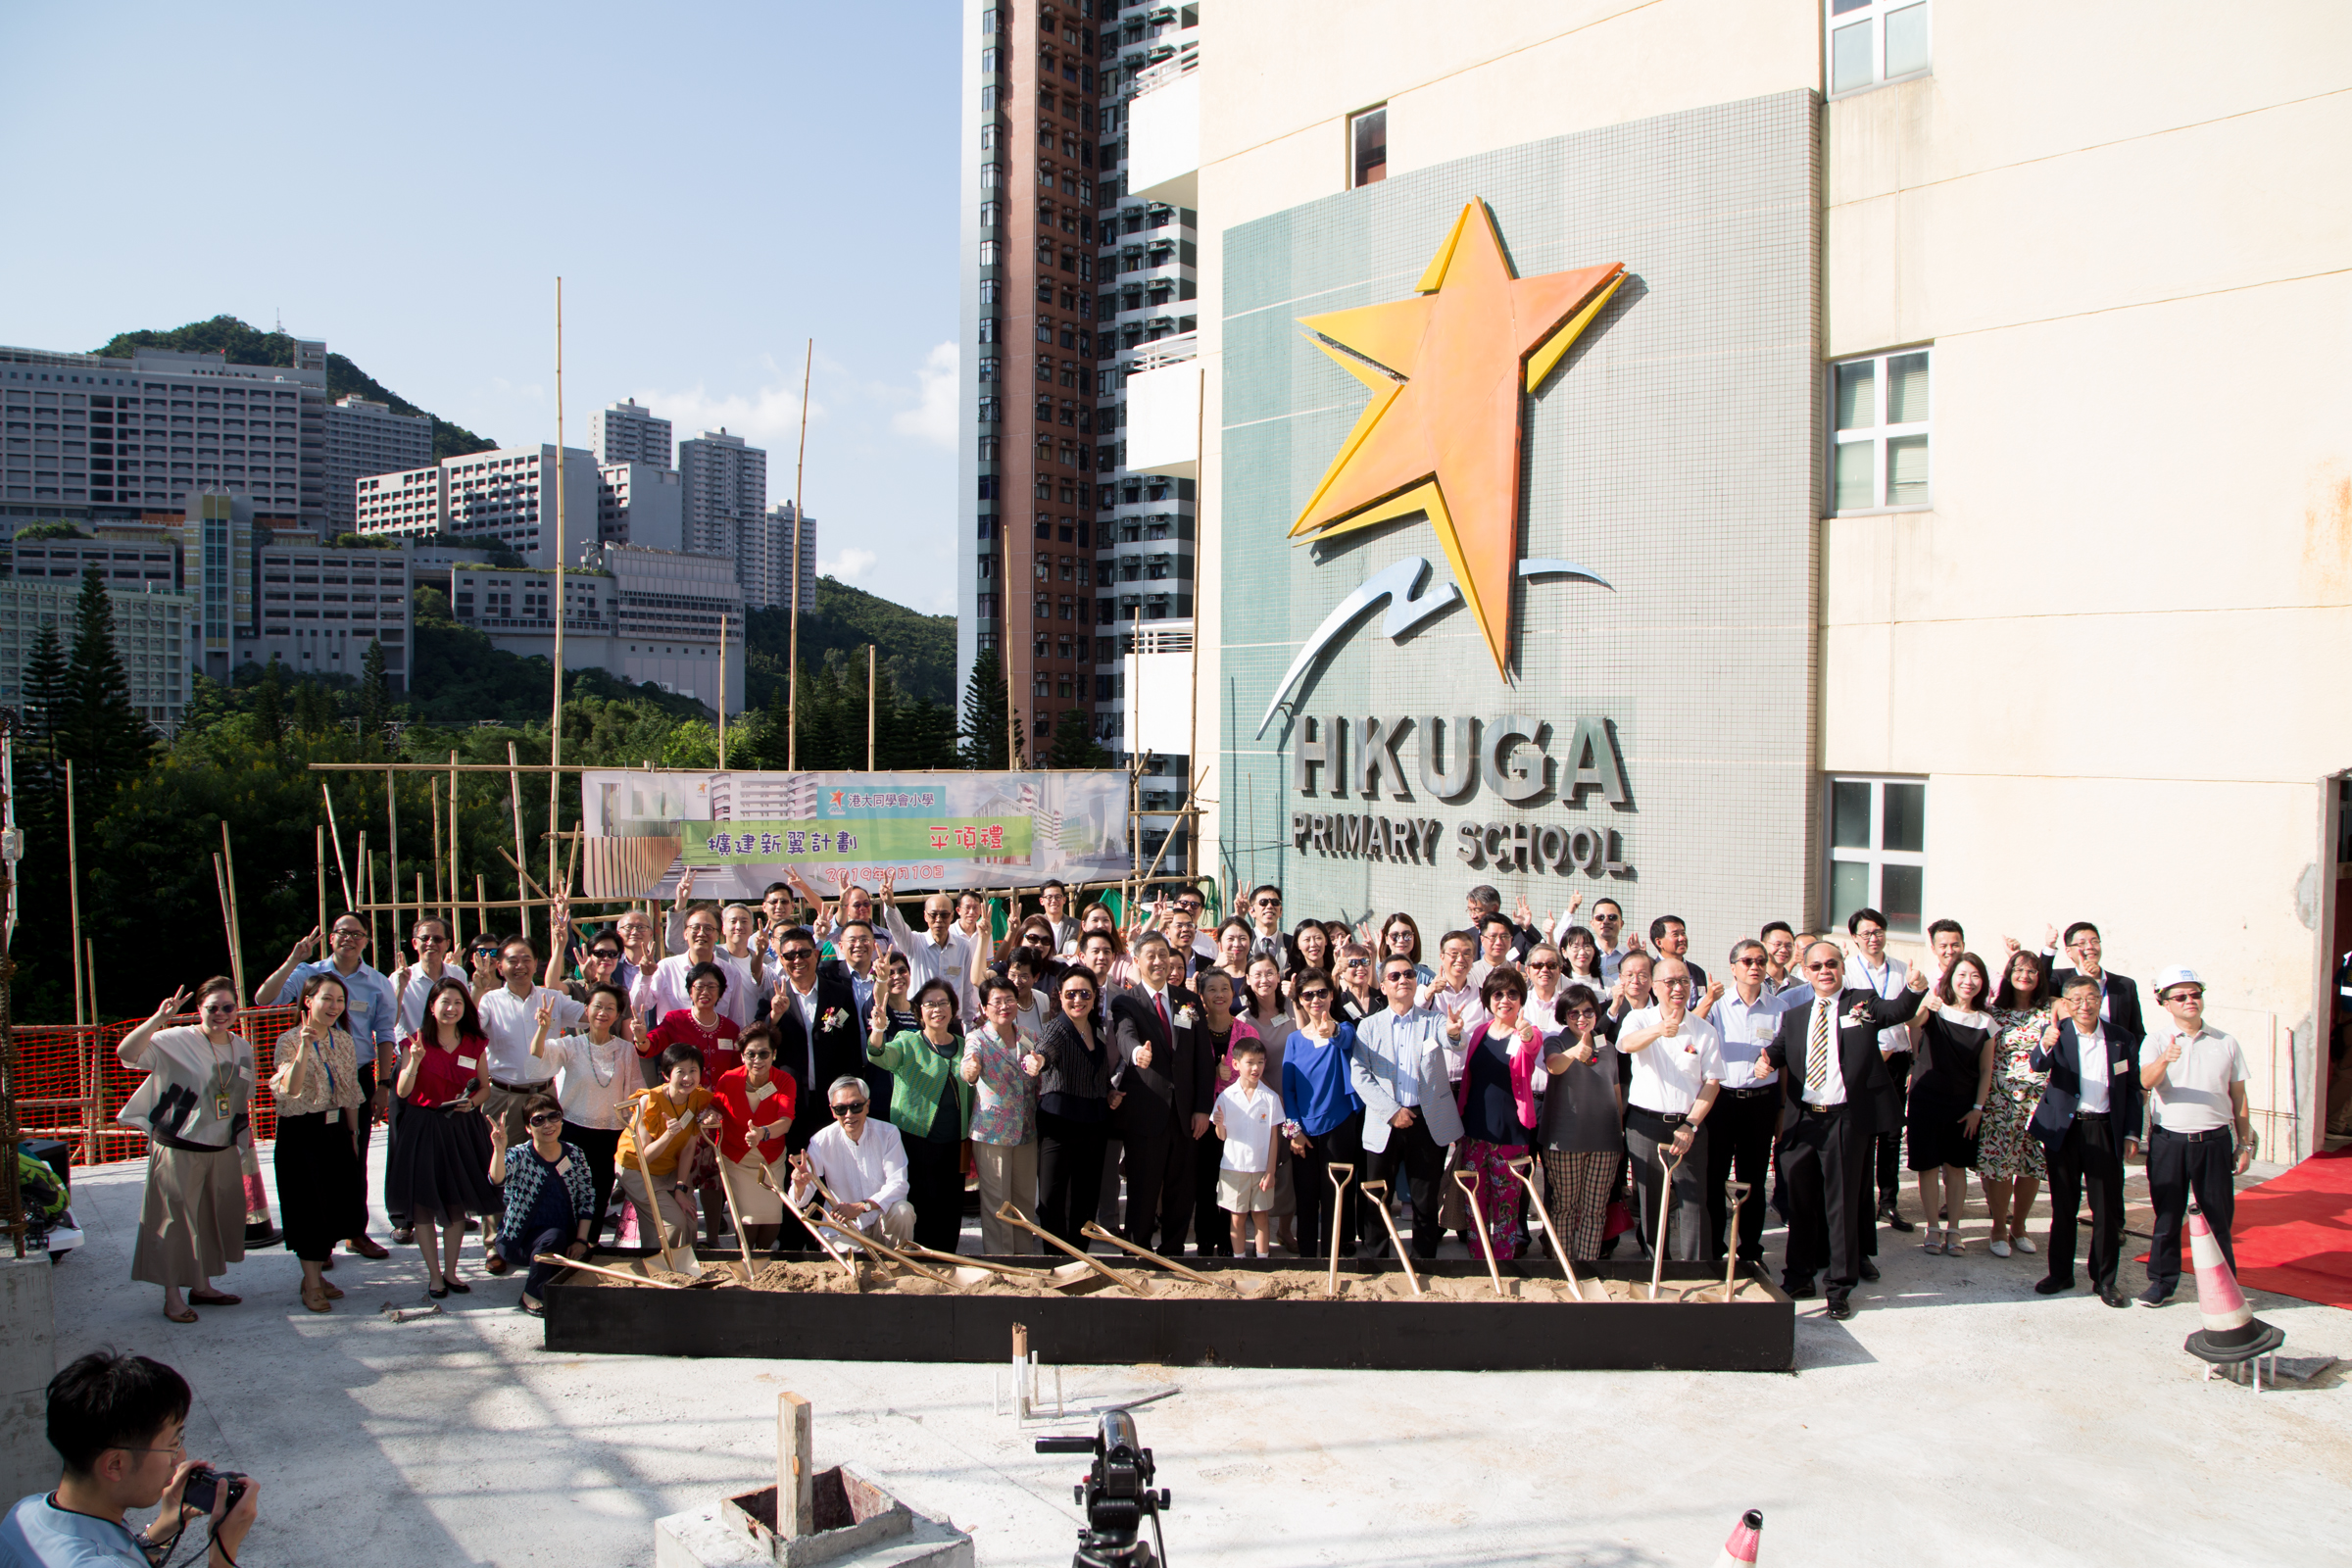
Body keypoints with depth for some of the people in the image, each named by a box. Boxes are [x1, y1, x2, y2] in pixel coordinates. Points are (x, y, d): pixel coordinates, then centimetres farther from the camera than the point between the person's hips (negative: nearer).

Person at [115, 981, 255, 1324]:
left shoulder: (242, 1049, 6)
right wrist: (158, 1019, -39)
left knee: (216, 1219, 14)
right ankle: (172, 1295, 13)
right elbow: (126, 1053, -28)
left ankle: (201, 1286, 29)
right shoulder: (177, 1042, -12)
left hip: (223, 1151, 6)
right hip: (179, 1151, -6)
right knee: (176, 1221, 2)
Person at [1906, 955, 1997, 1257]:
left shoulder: (1985, 1023, 3)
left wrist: (1978, 1108, -2)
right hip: (1927, 1099, -2)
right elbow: (1913, 1027, -30)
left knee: (1956, 1166, 6)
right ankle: (1932, 1229, 12)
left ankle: (1953, 1230, 15)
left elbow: (1986, 1070, 6)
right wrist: (1923, 1007, -52)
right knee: (1929, 1166, 2)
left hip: (1964, 1105, 2)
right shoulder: (1934, 1010, -6)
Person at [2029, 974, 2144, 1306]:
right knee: (2063, 1207, 10)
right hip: (2063, 1129, -1)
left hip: (2105, 1130, 1)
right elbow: (2039, 1065, -23)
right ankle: (2060, 1273, 21)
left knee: (2108, 1209, 3)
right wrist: (2045, 1046, -45)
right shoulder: (2057, 1033, -3)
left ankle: (2104, 1279, 16)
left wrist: (2132, 1134, 2)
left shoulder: (2122, 1039, 3)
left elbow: (2133, 1089, 8)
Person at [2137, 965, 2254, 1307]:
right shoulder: (2156, 1040, 0)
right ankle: (2163, 1281, 17)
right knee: (2167, 1215, 6)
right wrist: (2163, 1061, -39)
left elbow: (2238, 1096, 13)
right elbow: (2146, 1081, -17)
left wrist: (2245, 1144, 11)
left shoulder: (2226, 1044, 8)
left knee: (2218, 1216, 6)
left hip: (2215, 1141, 1)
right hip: (2168, 1141, -1)